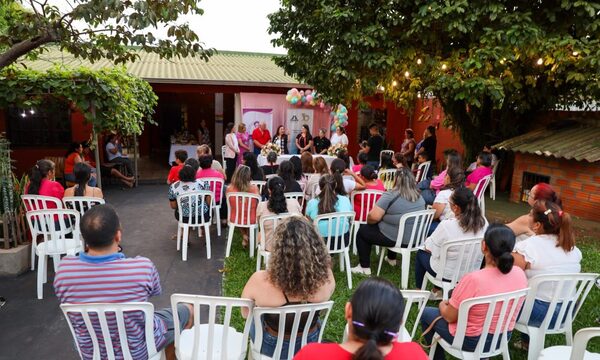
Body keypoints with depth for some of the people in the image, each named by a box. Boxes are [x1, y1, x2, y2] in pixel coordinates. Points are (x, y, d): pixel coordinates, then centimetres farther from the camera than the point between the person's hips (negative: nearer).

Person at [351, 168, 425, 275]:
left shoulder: (390, 195, -20)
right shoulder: (420, 197, 2)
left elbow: (373, 217, -23)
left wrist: (368, 221, -1)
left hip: (395, 239, -7)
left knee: (363, 230, 13)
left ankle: (364, 267, 16)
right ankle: (392, 259, 47)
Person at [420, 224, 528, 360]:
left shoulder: (473, 279, -34)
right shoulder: (520, 274, -15)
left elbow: (449, 317, -20)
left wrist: (443, 305, 2)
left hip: (472, 341, -6)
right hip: (503, 337, 6)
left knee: (426, 313, 17)